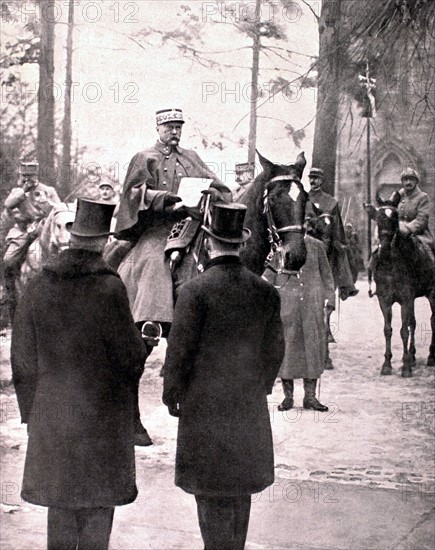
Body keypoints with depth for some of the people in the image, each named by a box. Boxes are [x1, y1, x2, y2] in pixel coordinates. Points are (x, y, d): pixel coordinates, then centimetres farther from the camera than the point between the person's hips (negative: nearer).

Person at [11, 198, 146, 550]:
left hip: (51, 413, 4)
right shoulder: (110, 289, -15)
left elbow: (23, 359, 2)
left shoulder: (38, 287, -2)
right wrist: (143, 343, 12)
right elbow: (130, 355, -11)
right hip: (103, 413, -3)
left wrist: (31, 410, 12)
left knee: (59, 501, 14)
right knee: (98, 501, 9)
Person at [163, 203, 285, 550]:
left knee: (211, 491, 4)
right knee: (241, 489, 16)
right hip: (249, 405, 4)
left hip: (204, 404, -4)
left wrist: (172, 394, 2)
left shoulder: (195, 290, -14)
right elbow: (274, 349, 6)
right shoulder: (266, 292, -1)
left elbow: (180, 349, -11)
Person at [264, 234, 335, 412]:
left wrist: (329, 299, 6)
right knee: (286, 346, 1)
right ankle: (288, 396, 11)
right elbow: (268, 277, 7)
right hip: (286, 305, -1)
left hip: (312, 306, 2)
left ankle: (310, 396, 11)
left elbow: (326, 275, 13)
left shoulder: (316, 245, 8)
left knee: (314, 347, 3)